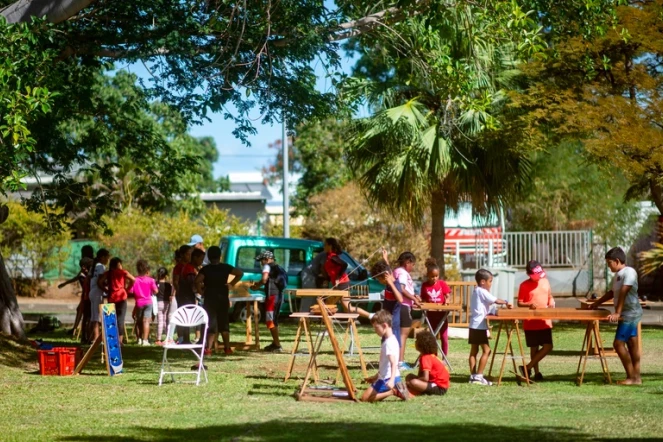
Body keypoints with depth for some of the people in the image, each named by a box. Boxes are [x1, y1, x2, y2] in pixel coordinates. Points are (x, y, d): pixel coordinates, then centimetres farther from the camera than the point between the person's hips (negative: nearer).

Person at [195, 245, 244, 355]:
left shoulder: (205, 269, -6)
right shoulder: (226, 267, 1)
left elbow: (197, 281, -20)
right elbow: (240, 273, 0)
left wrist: (201, 292, -6)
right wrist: (231, 284, 3)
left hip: (210, 299, -2)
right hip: (223, 299, 2)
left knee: (211, 325, -1)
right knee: (224, 324, 13)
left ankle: (208, 348, -14)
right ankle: (227, 348, 12)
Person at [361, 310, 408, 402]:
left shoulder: (389, 343, -18)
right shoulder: (390, 340, 13)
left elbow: (393, 363, -30)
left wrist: (391, 380, -44)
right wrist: (376, 377, 31)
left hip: (387, 379, -10)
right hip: (385, 377, 10)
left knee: (365, 398, -11)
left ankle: (392, 392, -13)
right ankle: (396, 390, 6)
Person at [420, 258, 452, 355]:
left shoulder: (442, 284, -4)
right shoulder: (425, 285, -2)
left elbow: (447, 297, -1)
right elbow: (423, 299, 6)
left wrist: (446, 302, -21)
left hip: (442, 313, -1)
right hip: (431, 314, 1)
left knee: (444, 337, 2)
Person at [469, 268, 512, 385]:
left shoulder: (476, 291, 18)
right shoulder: (482, 292, -10)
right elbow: (496, 301, -9)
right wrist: (506, 303, 6)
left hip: (473, 325, 10)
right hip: (480, 325, -10)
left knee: (474, 351, 8)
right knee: (486, 350, -8)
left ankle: (473, 376, 7)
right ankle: (478, 376, -11)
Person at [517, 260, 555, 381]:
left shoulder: (545, 281, 9)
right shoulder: (524, 285, -4)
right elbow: (519, 303, -3)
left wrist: (552, 303, -1)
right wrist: (529, 305, -22)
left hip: (545, 321, 4)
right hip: (531, 323, -4)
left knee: (548, 346, -3)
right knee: (534, 348, 3)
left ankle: (527, 368, 5)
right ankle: (537, 372, 13)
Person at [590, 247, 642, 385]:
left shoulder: (629, 272, -16)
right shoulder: (618, 275, 13)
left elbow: (623, 293, -22)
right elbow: (613, 292, 27)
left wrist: (617, 313, -26)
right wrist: (597, 303, 28)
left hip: (630, 314, -9)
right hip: (627, 314, 9)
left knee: (618, 343, -11)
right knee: (632, 345, 8)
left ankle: (631, 377, -7)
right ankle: (636, 377, 9)